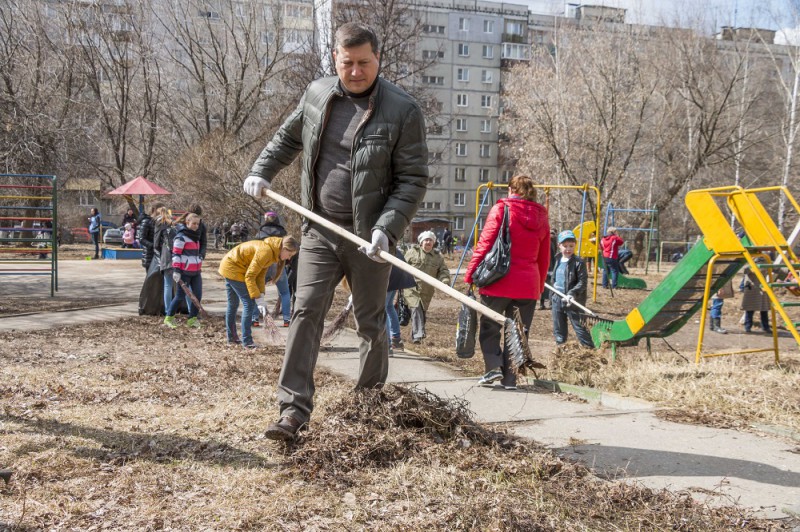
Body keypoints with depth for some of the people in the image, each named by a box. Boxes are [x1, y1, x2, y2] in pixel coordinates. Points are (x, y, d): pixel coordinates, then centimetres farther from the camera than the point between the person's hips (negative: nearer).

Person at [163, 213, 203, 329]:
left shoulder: (195, 236, 15)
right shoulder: (181, 237, -11)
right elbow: (176, 254, -15)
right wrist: (176, 270, -20)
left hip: (196, 271, 8)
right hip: (185, 272, -8)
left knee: (198, 295, 2)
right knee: (180, 295, 0)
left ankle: (192, 319, 12)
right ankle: (169, 318, 14)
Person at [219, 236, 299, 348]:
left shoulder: (272, 253, 4)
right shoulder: (266, 251, -27)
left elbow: (261, 273, 3)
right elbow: (250, 276, -25)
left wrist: (260, 293, -6)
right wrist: (256, 295, -21)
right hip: (232, 268, -11)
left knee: (233, 304, 18)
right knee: (249, 303, -11)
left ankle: (231, 337, 30)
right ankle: (247, 342, -10)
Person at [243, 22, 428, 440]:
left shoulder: (403, 111, -10)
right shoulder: (316, 95, 5)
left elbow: (414, 180, -10)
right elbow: (288, 138, 24)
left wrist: (387, 229, -21)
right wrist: (262, 171, 12)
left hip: (368, 236, -3)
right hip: (320, 230, 3)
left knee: (370, 321, 8)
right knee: (305, 312, -4)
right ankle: (294, 409, -1)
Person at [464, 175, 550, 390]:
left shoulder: (500, 209, -2)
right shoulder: (541, 217, 10)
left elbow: (484, 244, -7)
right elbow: (544, 258, 13)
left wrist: (470, 275, -2)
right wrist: (539, 286, 21)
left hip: (499, 282, -3)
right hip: (528, 285, 3)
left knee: (490, 327, 11)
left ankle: (494, 366, -5)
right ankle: (510, 378, 9)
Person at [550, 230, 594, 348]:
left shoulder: (579, 262, -13)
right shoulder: (556, 260, 8)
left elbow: (583, 282, -17)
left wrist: (572, 294, -29)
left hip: (572, 302, -6)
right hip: (557, 300, 6)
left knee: (580, 328, -2)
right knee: (558, 330, 14)